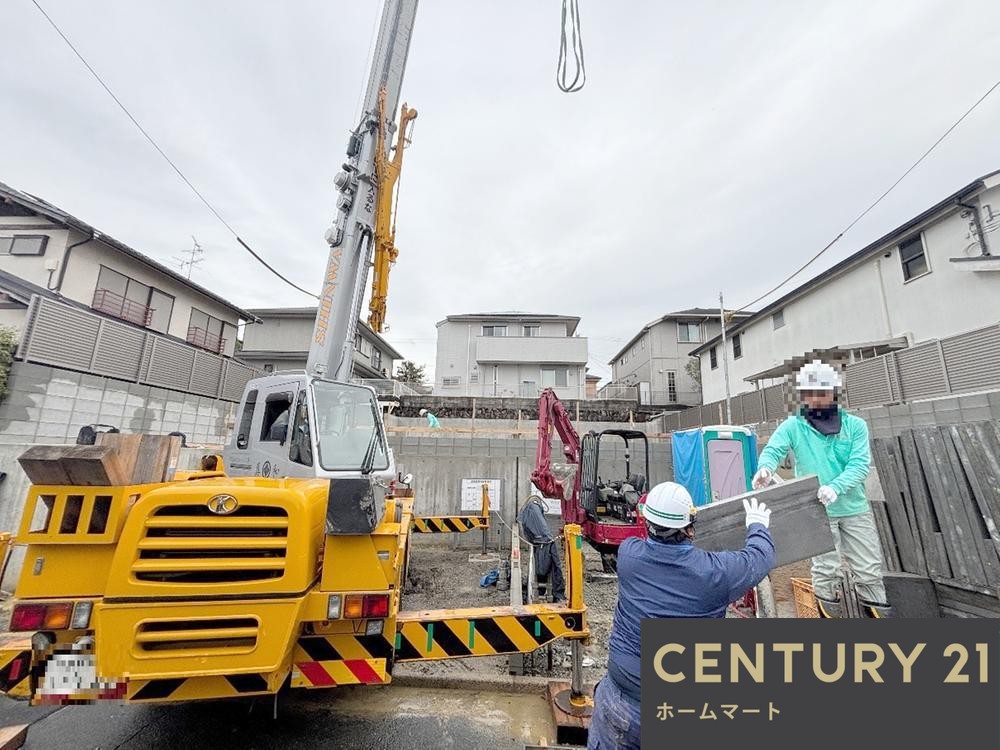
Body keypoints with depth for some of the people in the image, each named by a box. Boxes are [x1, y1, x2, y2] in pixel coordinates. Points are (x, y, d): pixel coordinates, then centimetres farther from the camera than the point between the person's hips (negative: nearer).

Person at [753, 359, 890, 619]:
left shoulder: (855, 425, -1)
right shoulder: (792, 427, -3)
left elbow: (860, 464, -11)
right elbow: (772, 450, -16)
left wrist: (835, 487, -29)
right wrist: (766, 467, -40)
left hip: (855, 509, 2)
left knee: (870, 568, 14)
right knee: (826, 569, 5)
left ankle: (878, 610, 35)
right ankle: (829, 611, 24)